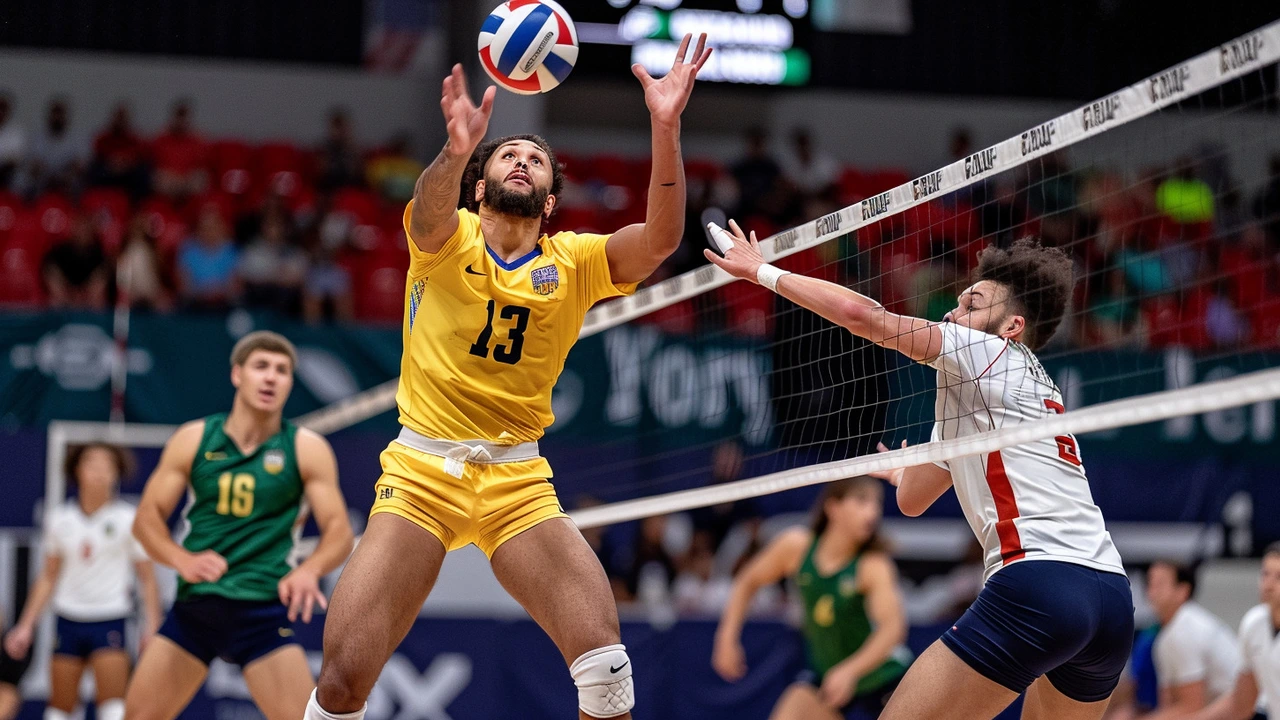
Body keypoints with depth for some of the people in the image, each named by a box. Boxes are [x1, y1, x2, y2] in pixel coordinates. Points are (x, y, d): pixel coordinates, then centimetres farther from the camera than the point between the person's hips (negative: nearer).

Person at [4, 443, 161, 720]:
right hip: (69, 621, 3)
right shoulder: (60, 518, 7)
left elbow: (147, 579, -1)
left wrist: (152, 626, -11)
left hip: (110, 621, -3)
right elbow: (48, 578, 15)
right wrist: (26, 625, 12)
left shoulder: (128, 519, -2)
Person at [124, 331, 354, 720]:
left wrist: (310, 570, -23)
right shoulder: (193, 440, 4)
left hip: (264, 611, -2)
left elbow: (339, 531, -1)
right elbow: (147, 517, 6)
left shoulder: (307, 449, 0)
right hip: (195, 605, 2)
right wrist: (182, 559, -14)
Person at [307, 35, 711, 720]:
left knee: (604, 657, -16)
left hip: (518, 480, 2)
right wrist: (457, 149, -45)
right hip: (421, 474, -2)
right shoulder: (448, 238, 2)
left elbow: (660, 238, -12)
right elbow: (430, 212, -23)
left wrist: (665, 127, -27)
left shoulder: (573, 261, 6)